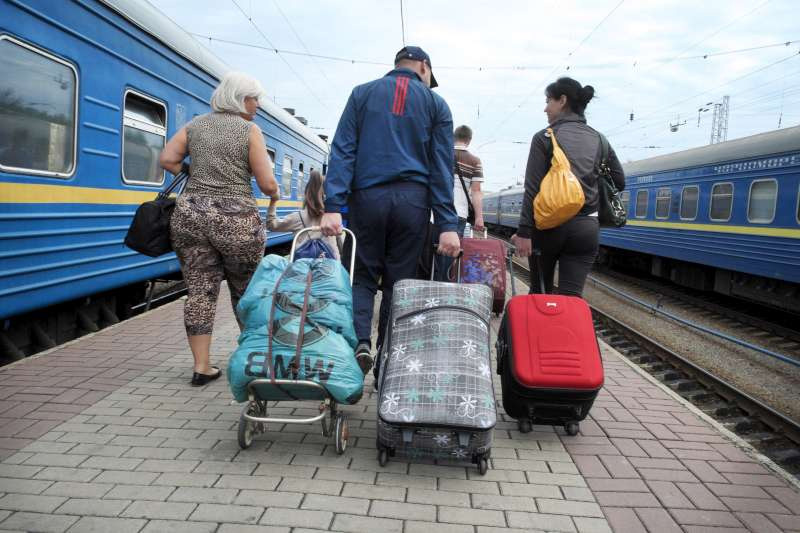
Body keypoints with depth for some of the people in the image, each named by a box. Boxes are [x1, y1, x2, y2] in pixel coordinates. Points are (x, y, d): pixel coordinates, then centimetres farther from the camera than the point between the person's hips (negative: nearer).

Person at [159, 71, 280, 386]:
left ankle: (201, 367, 7)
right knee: (247, 291, 12)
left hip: (190, 215, 4)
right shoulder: (249, 130, -2)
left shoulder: (194, 126, 11)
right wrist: (274, 195, 14)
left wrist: (196, 178, 17)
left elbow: (167, 160, 3)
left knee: (199, 291, 6)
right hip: (236, 219, -4)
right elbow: (267, 183, -8)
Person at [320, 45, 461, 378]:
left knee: (363, 275, 11)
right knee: (399, 281, 7)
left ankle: (359, 341, -11)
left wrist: (333, 206, -5)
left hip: (367, 196, 0)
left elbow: (342, 150, 1)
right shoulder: (436, 103, 11)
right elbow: (442, 167, 4)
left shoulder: (363, 94, 12)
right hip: (412, 199, 0)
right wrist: (447, 224, 0)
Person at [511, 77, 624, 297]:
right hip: (586, 228, 3)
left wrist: (524, 231, -12)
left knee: (540, 292, 14)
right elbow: (619, 182, 15)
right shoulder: (598, 139, 10)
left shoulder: (544, 138, -4)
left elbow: (533, 189, -11)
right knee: (572, 295, 1)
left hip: (548, 225, -3)